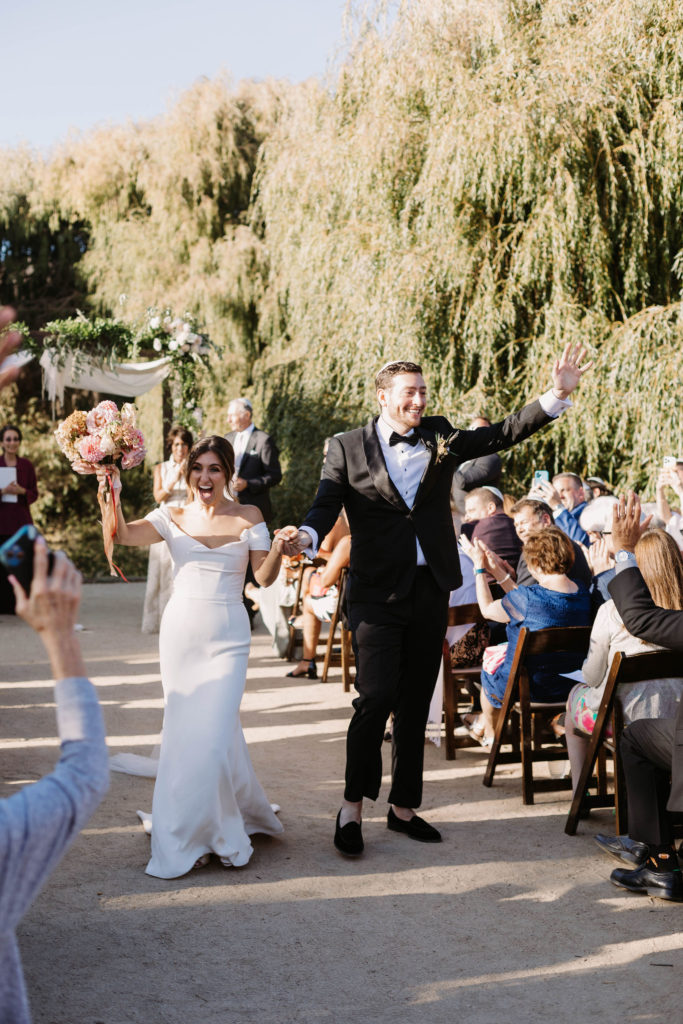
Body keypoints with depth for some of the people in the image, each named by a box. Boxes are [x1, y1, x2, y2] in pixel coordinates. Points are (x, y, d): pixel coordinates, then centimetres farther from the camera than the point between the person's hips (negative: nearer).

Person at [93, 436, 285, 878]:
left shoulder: (248, 517, 1)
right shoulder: (172, 518, 4)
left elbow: (264, 577, -4)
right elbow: (124, 534, -10)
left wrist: (279, 549, -23)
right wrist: (112, 494, -25)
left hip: (227, 637, -2)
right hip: (181, 632, 2)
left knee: (213, 731, -8)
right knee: (184, 729, 6)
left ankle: (187, 839, 11)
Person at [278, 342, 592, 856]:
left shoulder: (439, 436, 9)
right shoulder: (347, 448, -1)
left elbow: (503, 433, 7)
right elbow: (326, 507, -9)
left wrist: (558, 394, -3)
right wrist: (305, 536, -31)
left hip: (431, 590, 4)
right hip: (379, 594, -4)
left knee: (417, 703, 10)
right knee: (376, 697, -11)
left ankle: (404, 807, 23)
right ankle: (353, 807, 5)